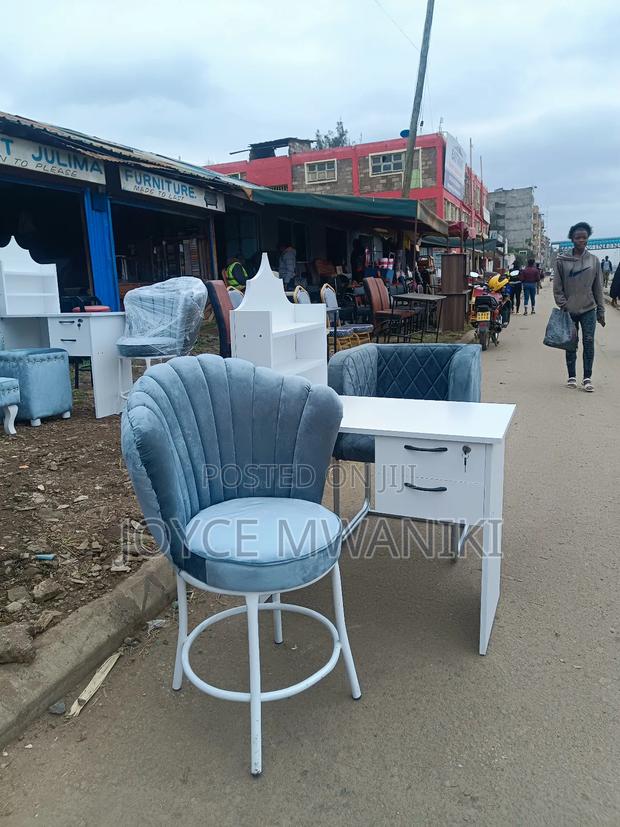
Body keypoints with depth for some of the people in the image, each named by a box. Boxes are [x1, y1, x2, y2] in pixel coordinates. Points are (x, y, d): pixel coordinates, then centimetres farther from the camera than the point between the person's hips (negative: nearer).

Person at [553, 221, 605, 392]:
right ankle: (572, 377, 17)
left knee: (588, 343, -4)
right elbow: (557, 286, 2)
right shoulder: (562, 260, 1)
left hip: (589, 309, 1)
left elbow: (598, 287, 7)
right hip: (569, 311, -1)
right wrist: (562, 304, -8)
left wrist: (601, 311, 6)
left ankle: (587, 378, 3)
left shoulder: (594, 260, 5)